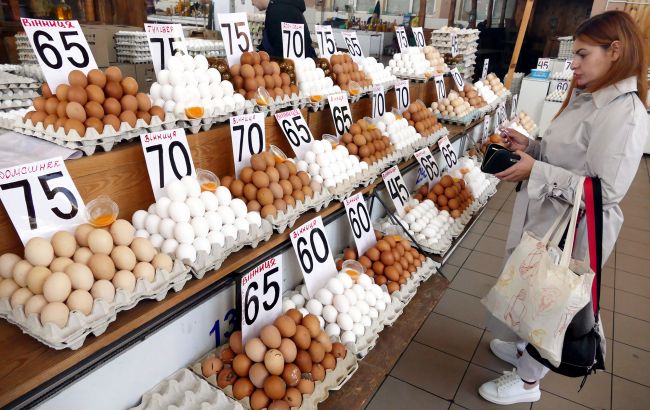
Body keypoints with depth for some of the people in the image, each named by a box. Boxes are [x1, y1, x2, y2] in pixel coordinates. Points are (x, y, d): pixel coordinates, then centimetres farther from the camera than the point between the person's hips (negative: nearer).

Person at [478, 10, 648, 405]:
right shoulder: (588, 98, 8)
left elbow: (605, 190, -26)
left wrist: (536, 171, -28)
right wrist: (529, 146, 1)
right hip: (546, 218, 9)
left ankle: (528, 381, 31)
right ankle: (524, 348, 48)